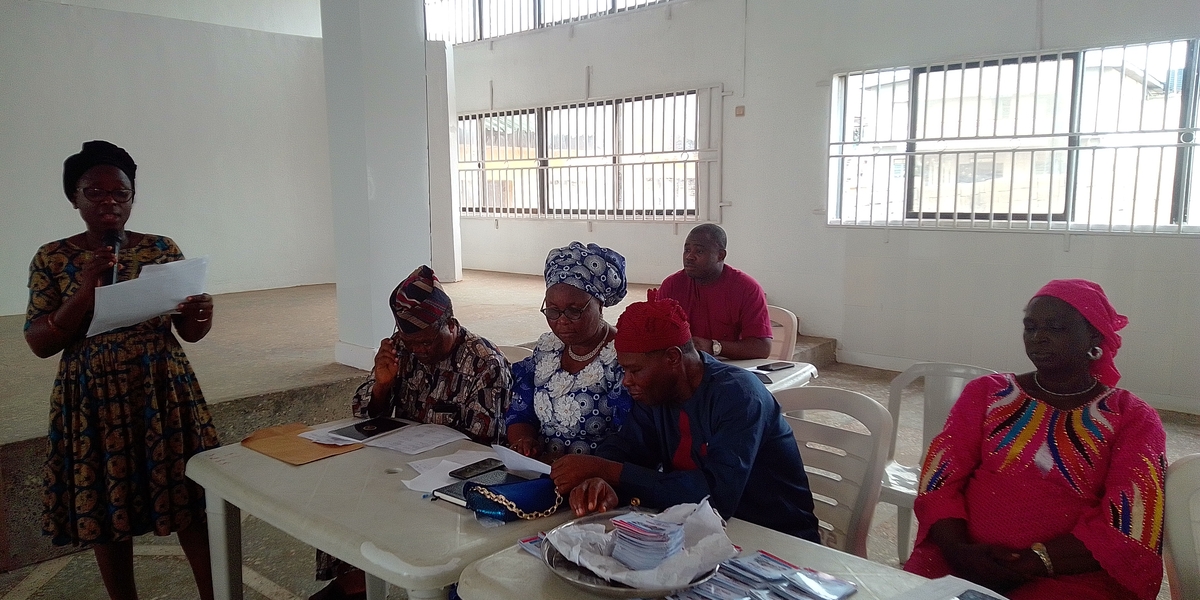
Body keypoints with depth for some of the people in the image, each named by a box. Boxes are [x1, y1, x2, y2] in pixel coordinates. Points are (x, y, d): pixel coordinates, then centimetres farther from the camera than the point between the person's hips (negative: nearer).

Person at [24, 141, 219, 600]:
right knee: (105, 512, 8)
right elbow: (40, 344, -4)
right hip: (94, 399, 0)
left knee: (190, 502, 2)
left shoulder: (163, 249, 2)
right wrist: (85, 288, -17)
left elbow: (188, 332, 4)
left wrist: (201, 316, -20)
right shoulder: (51, 259, 0)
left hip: (165, 392, 0)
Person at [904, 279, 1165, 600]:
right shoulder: (986, 393, 10)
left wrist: (1032, 563, -15)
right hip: (965, 562, 2)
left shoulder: (1133, 419, 5)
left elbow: (1126, 527, -5)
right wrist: (959, 550, -15)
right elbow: (940, 479, 2)